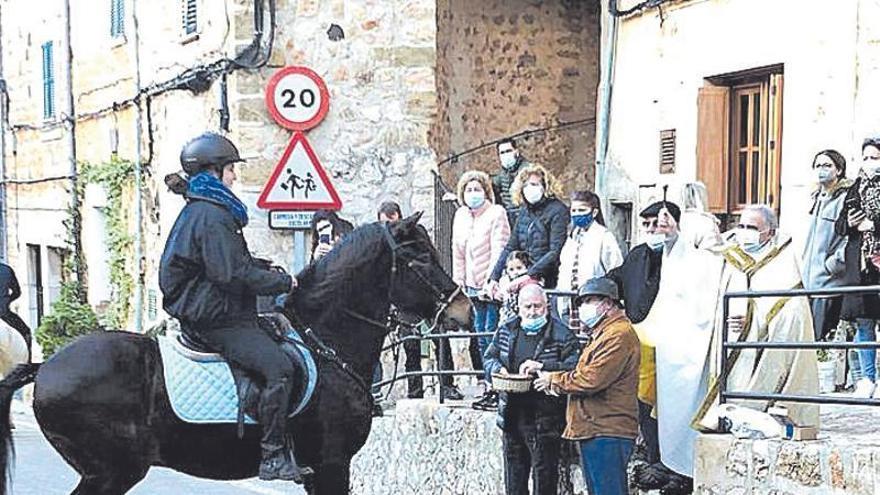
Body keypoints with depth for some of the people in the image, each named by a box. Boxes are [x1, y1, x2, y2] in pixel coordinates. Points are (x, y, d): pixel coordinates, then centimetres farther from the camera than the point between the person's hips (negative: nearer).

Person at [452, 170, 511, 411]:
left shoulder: (496, 213, -6)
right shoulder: (460, 216, 13)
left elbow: (498, 251, -12)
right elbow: (457, 253, 16)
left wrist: (490, 282, -18)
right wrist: (458, 283, 9)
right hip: (472, 289, 6)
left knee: (491, 336, -10)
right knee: (480, 339, 6)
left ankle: (496, 390, -7)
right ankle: (487, 387, 12)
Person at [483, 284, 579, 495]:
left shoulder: (561, 334, -7)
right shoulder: (506, 331, 10)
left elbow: (573, 366, -15)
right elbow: (489, 357, 19)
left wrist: (542, 367, -23)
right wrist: (499, 369, -3)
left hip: (545, 419, -5)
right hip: (512, 413, 5)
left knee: (544, 476, 0)